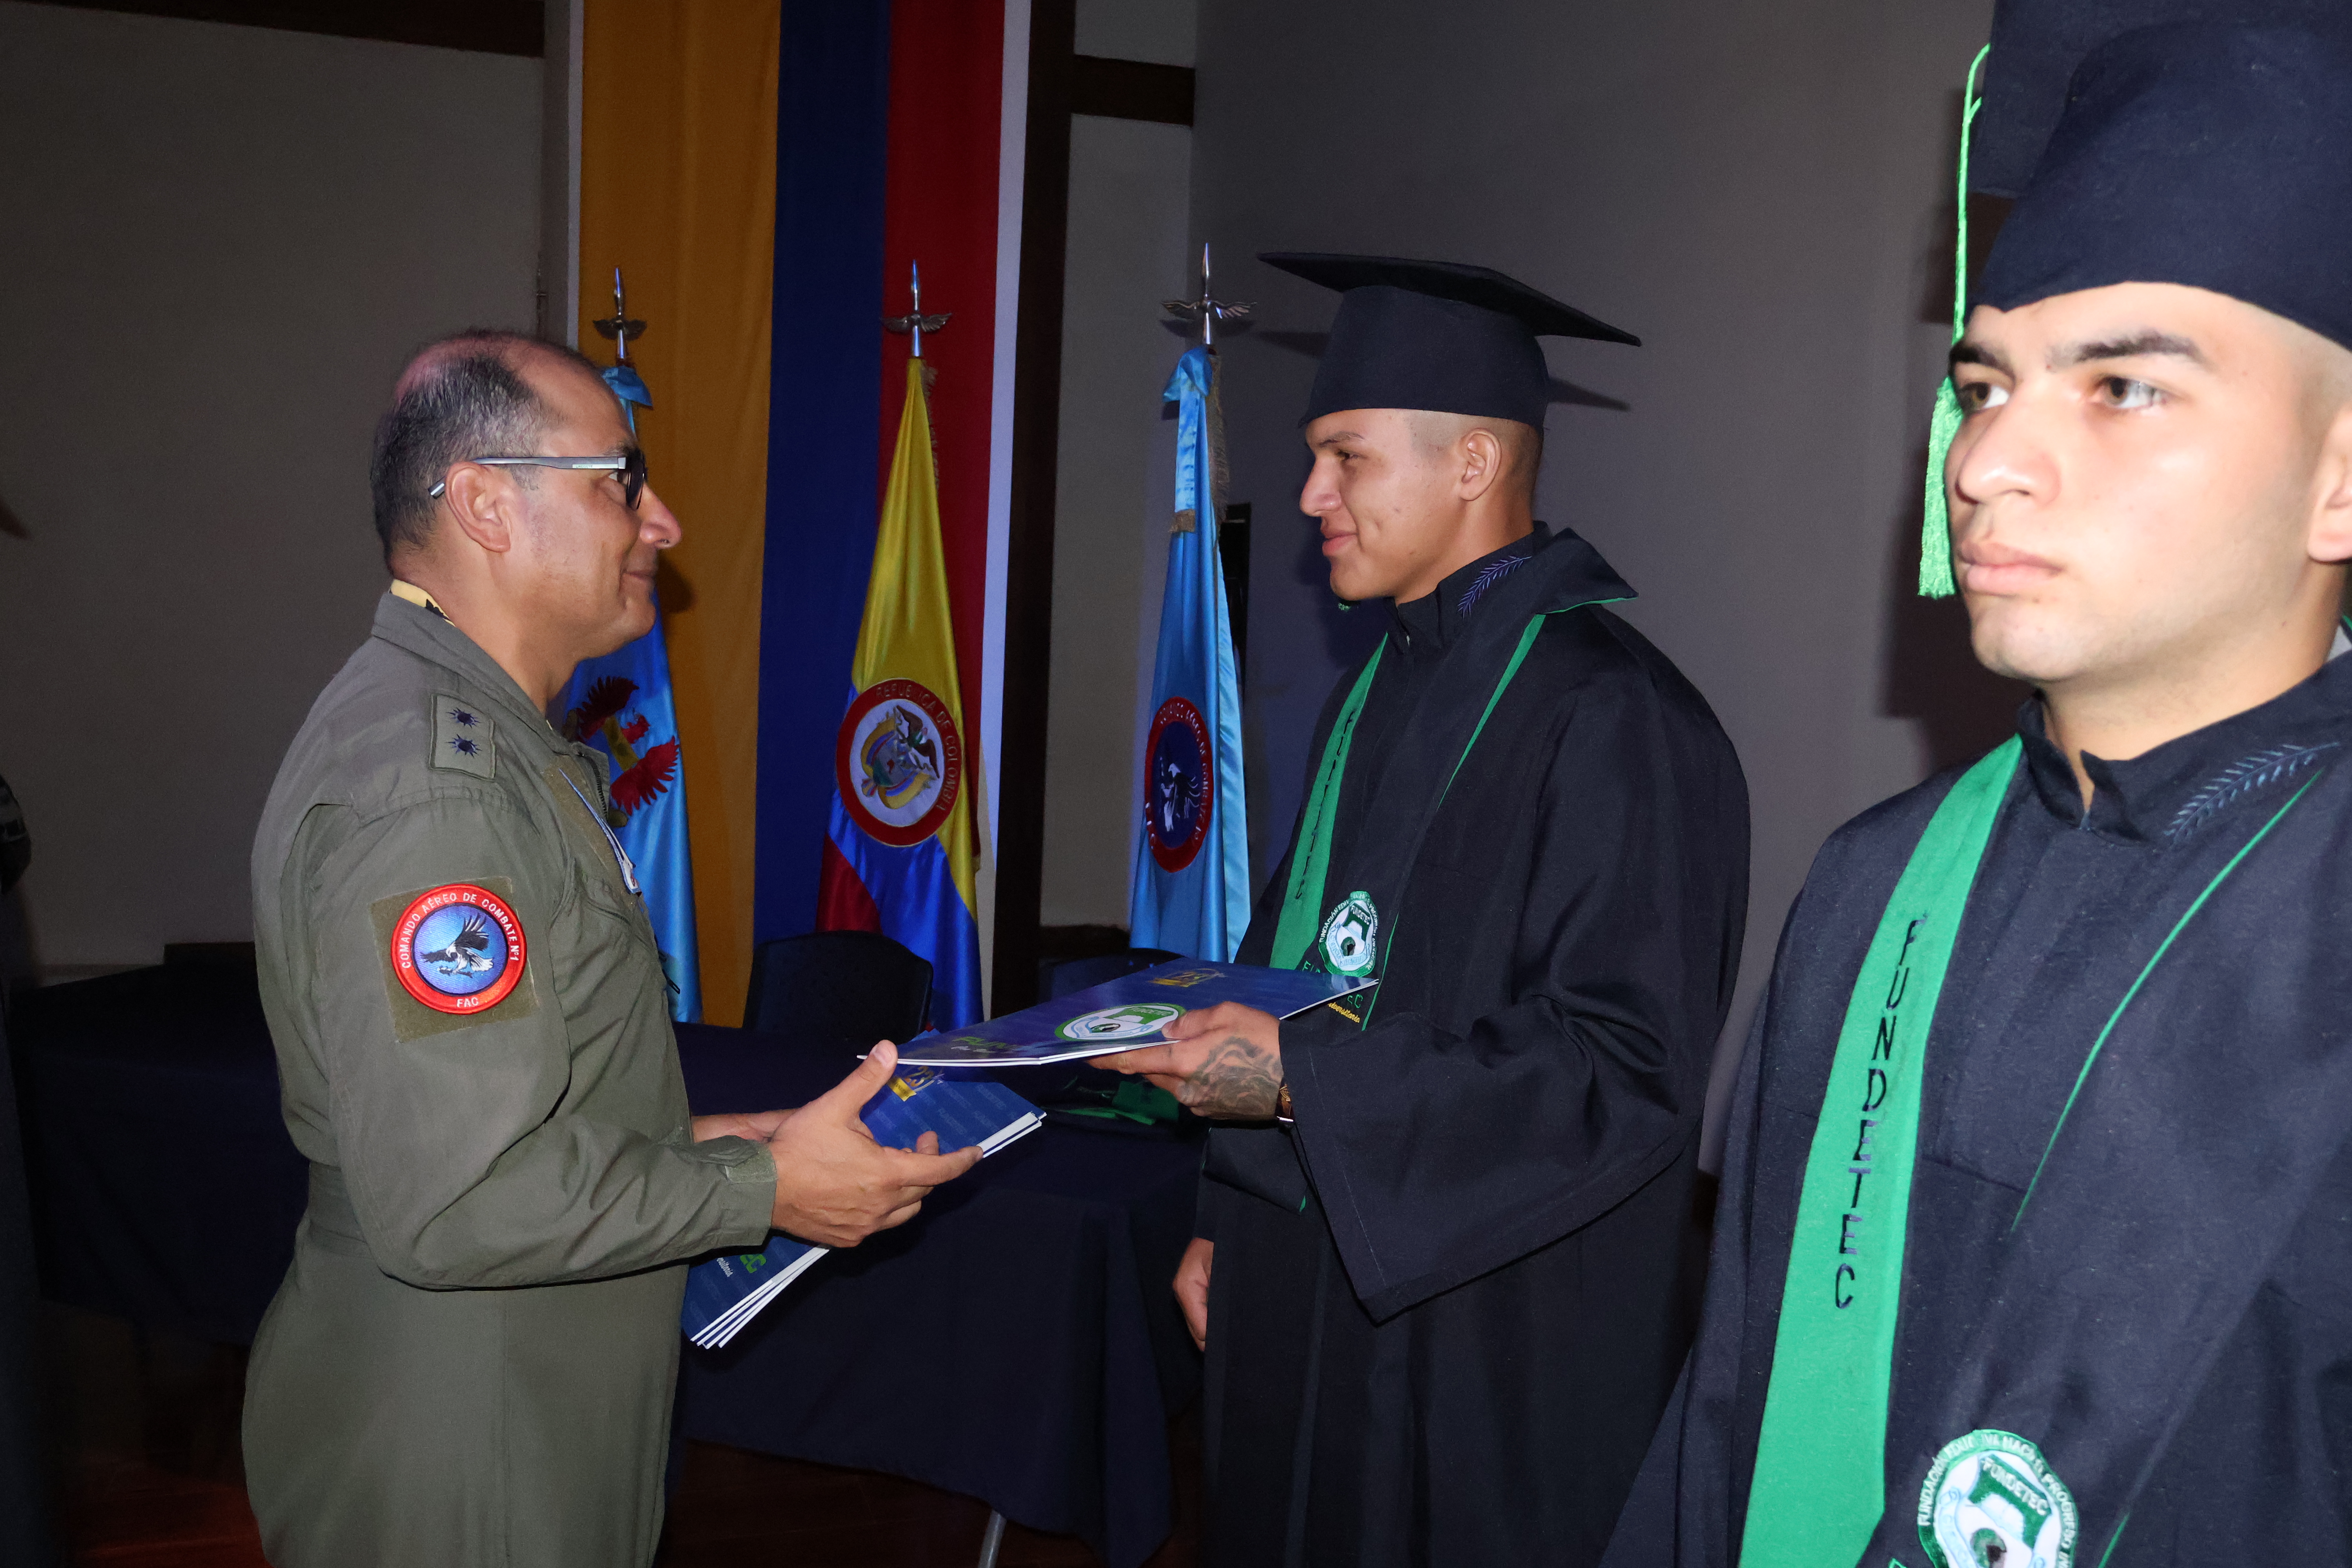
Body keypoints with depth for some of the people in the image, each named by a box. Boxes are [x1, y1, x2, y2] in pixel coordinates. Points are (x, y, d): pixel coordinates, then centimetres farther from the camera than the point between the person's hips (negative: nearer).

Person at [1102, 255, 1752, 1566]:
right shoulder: (1376, 692, 9)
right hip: (1311, 1298, 8)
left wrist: (1303, 1081, -25)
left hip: (1488, 1344, -8)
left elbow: (1627, 1064, -23)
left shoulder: (1608, 717, -19)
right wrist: (1229, 1220, 13)